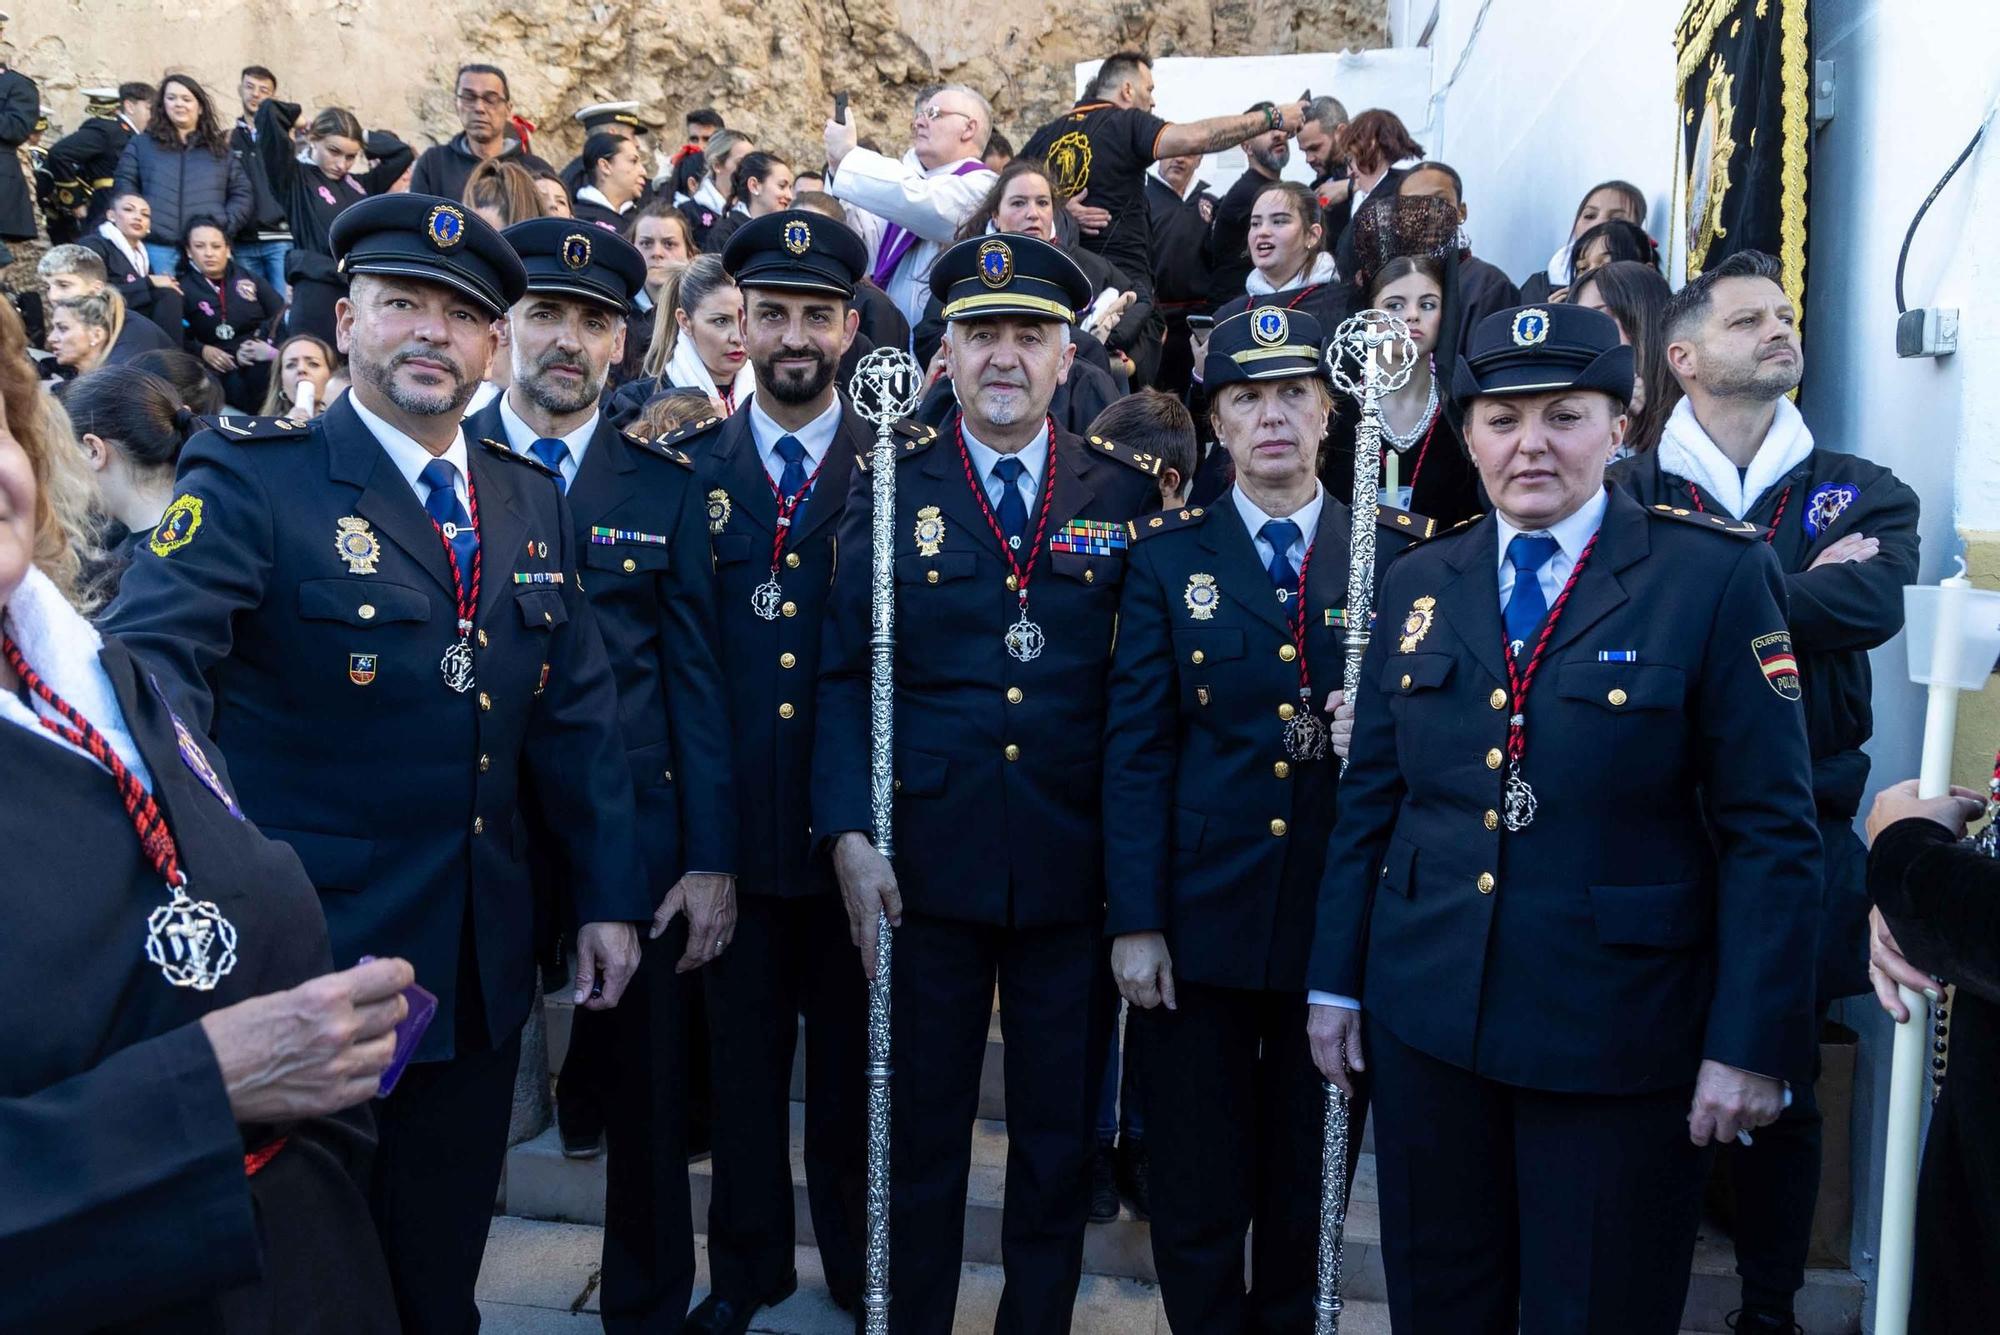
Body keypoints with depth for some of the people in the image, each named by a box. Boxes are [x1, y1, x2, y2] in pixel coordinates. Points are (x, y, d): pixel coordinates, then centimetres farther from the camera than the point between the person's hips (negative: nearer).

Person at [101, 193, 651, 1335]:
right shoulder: (252, 480, -10)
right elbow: (150, 666, -23)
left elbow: (578, 711, 9)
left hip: (479, 973, 5)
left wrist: (609, 896, 7)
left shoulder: (532, 501, 8)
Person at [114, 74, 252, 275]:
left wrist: (225, 225, -2)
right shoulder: (141, 144, 15)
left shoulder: (220, 148, 18)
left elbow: (242, 193, 13)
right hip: (157, 247, -1)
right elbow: (124, 187, 9)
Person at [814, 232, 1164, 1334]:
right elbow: (843, 674, -1)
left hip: (1076, 866, 1)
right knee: (918, 1122, 12)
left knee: (1061, 1129, 13)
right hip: (925, 861, 0)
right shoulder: (888, 487, 2)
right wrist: (849, 834, -10)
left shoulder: (1129, 492, 3)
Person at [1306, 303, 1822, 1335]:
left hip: (1618, 1034, -3)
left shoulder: (1719, 576, -7)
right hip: (1426, 1015, 4)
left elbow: (1771, 831, -8)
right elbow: (1368, 798, 9)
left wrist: (1752, 1044, -11)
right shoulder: (1417, 582, 6)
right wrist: (1335, 978, 9)